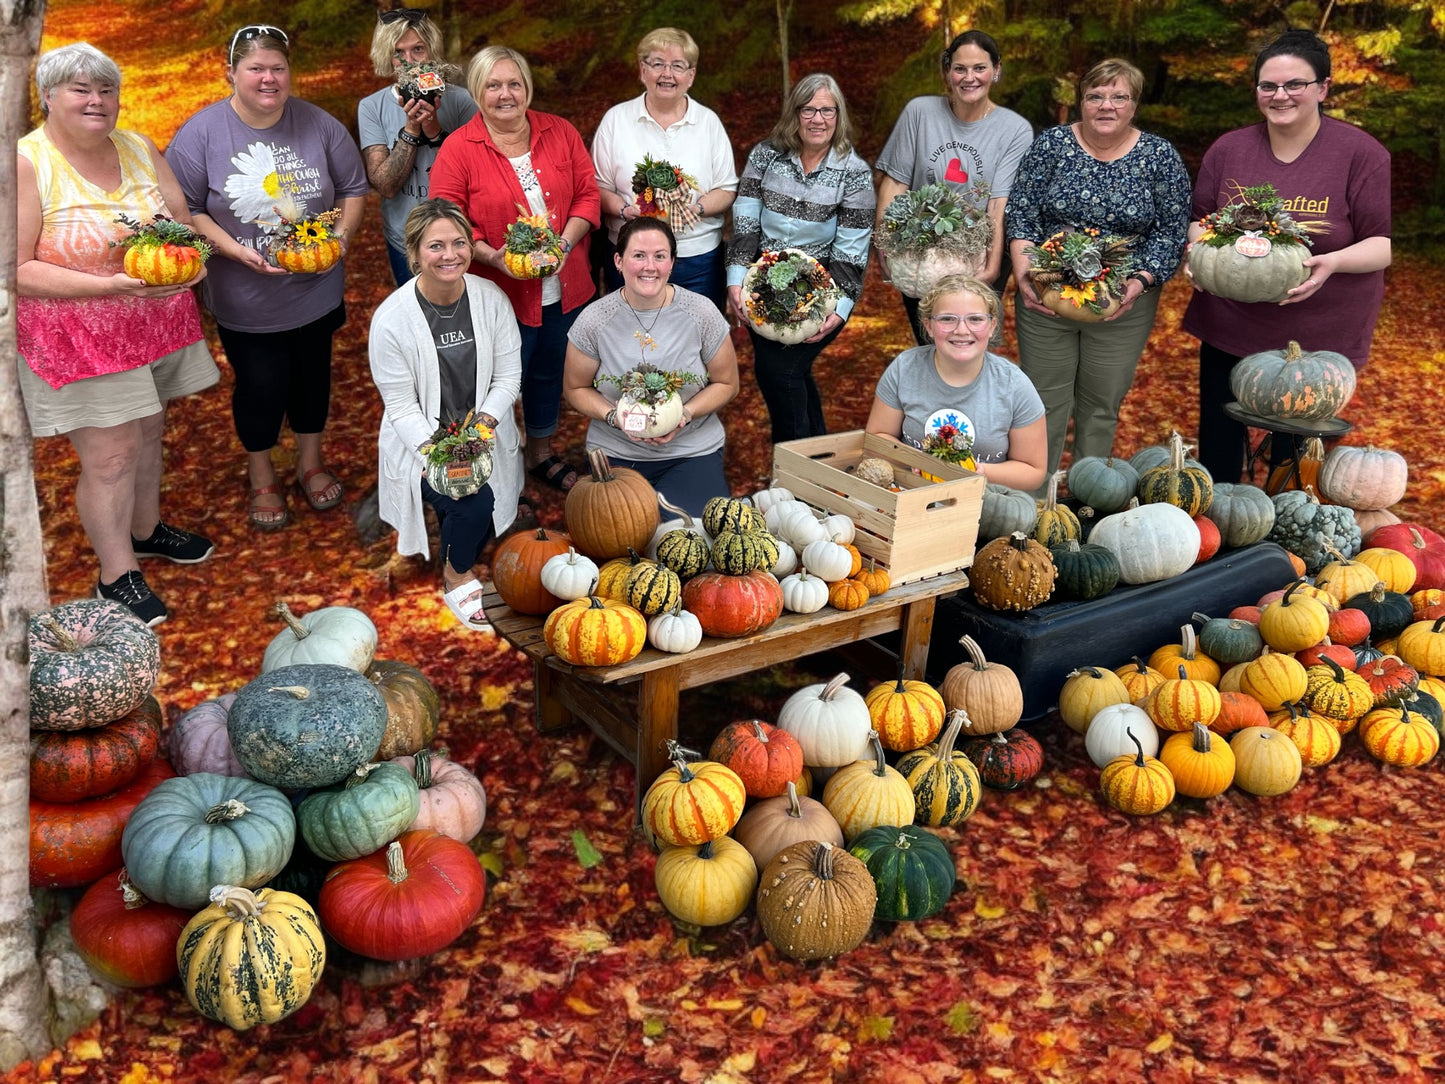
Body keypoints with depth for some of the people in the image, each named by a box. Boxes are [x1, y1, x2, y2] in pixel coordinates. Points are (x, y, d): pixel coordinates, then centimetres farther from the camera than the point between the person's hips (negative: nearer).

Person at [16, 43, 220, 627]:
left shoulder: (139, 148, 3)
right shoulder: (26, 163, -15)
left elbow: (182, 222, 10)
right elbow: (18, 270, -17)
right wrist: (112, 284, -26)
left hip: (155, 322, 6)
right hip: (77, 334, -6)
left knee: (148, 431, 19)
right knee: (110, 455, -3)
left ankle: (144, 529, 42)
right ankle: (116, 573, 14)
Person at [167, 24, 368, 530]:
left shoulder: (320, 126, -6)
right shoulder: (200, 134, -11)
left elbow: (353, 189, 4)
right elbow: (185, 210, -9)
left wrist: (342, 235, -13)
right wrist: (237, 250, -22)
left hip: (314, 292, 2)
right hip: (245, 300, -2)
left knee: (312, 376, 17)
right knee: (260, 385, 7)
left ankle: (311, 463, 40)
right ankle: (261, 478, 31)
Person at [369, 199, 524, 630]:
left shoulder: (491, 298, -7)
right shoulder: (392, 318, -17)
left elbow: (508, 375, -2)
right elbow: (401, 404, -13)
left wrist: (485, 420, -20)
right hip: (421, 438, -3)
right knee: (474, 501, -27)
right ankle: (458, 576, 8)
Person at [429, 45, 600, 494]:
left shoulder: (560, 132, 2)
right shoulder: (458, 149, -9)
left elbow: (587, 192, 3)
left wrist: (566, 243, -13)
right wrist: (492, 256, -24)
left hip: (562, 286, 4)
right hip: (500, 293, -4)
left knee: (550, 371, 21)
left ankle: (541, 452, 43)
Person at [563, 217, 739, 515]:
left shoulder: (702, 313, -6)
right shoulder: (594, 320, -6)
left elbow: (727, 384, 3)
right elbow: (575, 389, 5)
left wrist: (685, 414, -15)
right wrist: (616, 417, -15)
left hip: (693, 451, 0)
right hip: (615, 454, 0)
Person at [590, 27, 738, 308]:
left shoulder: (708, 121, 5)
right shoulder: (616, 119, 3)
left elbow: (728, 190, 5)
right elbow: (598, 188, 3)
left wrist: (696, 208, -15)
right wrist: (625, 209, -18)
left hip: (698, 260, 1)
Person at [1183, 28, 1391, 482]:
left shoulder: (1362, 153, -8)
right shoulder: (1229, 148, 3)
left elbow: (1384, 242, -8)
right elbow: (1200, 219, 14)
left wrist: (1332, 263, -28)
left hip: (1317, 338, -3)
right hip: (1229, 329, 3)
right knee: (1217, 451, 12)